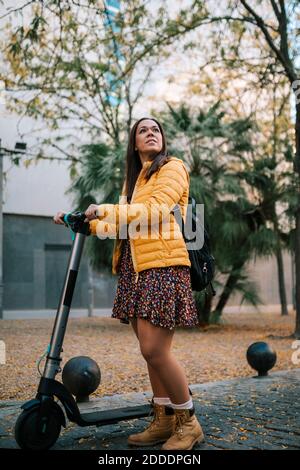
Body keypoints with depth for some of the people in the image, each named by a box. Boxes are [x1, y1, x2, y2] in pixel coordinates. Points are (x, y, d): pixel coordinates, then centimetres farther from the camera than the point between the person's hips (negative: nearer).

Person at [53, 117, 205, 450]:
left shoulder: (172, 168, 2)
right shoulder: (133, 179, 26)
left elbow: (155, 211, -14)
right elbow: (121, 225, 22)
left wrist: (105, 210, -18)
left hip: (162, 266, -7)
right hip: (134, 269, 7)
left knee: (154, 350, -12)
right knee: (150, 350, 7)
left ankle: (189, 422, 5)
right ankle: (164, 420, 18)